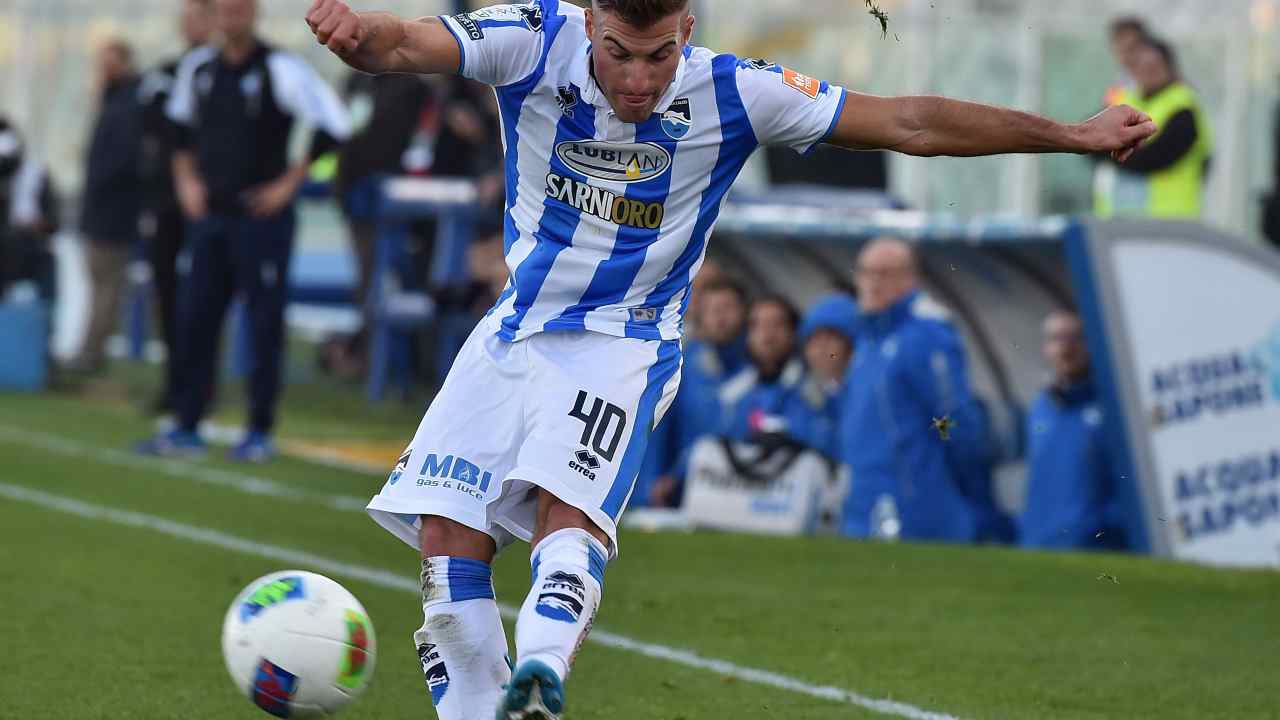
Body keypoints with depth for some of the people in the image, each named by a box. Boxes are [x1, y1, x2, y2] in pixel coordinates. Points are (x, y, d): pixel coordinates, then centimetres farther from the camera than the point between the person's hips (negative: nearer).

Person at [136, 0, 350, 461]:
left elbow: (331, 127, -13)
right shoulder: (198, 68, 8)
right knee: (196, 319, 6)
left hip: (260, 215, -6)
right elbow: (181, 127, 24)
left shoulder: (280, 70, -11)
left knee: (265, 323, -1)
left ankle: (260, 431, 6)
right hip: (210, 214, 6)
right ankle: (187, 429, 12)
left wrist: (289, 183, -11)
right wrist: (186, 178, 11)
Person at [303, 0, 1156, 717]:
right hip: (516, 326, 3)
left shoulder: (731, 95, -14)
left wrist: (1072, 135, -9)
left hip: (624, 345, -3)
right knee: (446, 535, -9)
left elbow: (910, 123, -9)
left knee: (569, 509, -29)